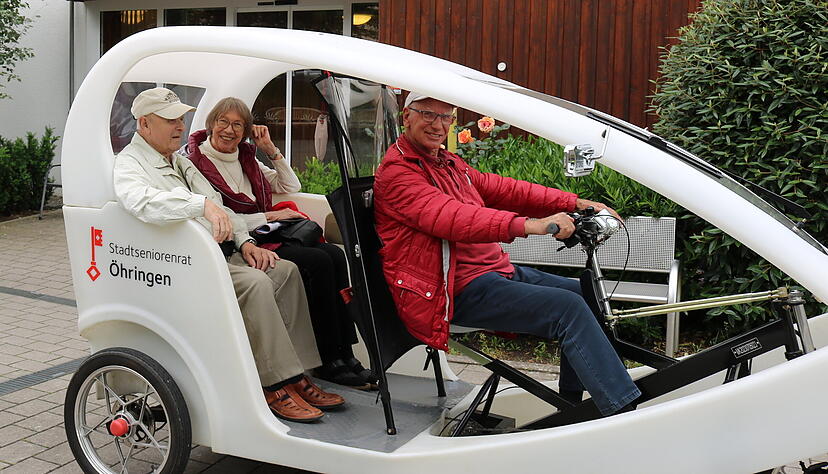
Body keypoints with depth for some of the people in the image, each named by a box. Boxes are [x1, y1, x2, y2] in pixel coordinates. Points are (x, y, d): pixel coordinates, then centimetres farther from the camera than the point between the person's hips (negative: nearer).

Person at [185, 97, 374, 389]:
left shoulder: (247, 159, 18)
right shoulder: (197, 162, -4)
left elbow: (292, 187, 23)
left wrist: (271, 149, 11)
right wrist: (270, 216, -12)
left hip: (269, 234, 7)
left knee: (334, 255, -18)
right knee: (318, 262, -26)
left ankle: (344, 355, -19)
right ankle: (328, 362, -20)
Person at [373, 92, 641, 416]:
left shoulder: (448, 163, 21)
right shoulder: (396, 172, -11)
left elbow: (500, 189, 13)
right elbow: (450, 217, -28)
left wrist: (576, 204, 2)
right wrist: (528, 225, -41)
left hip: (496, 269, 10)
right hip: (461, 290, -10)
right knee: (570, 308, -21)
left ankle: (571, 406, 17)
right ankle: (626, 415, -21)